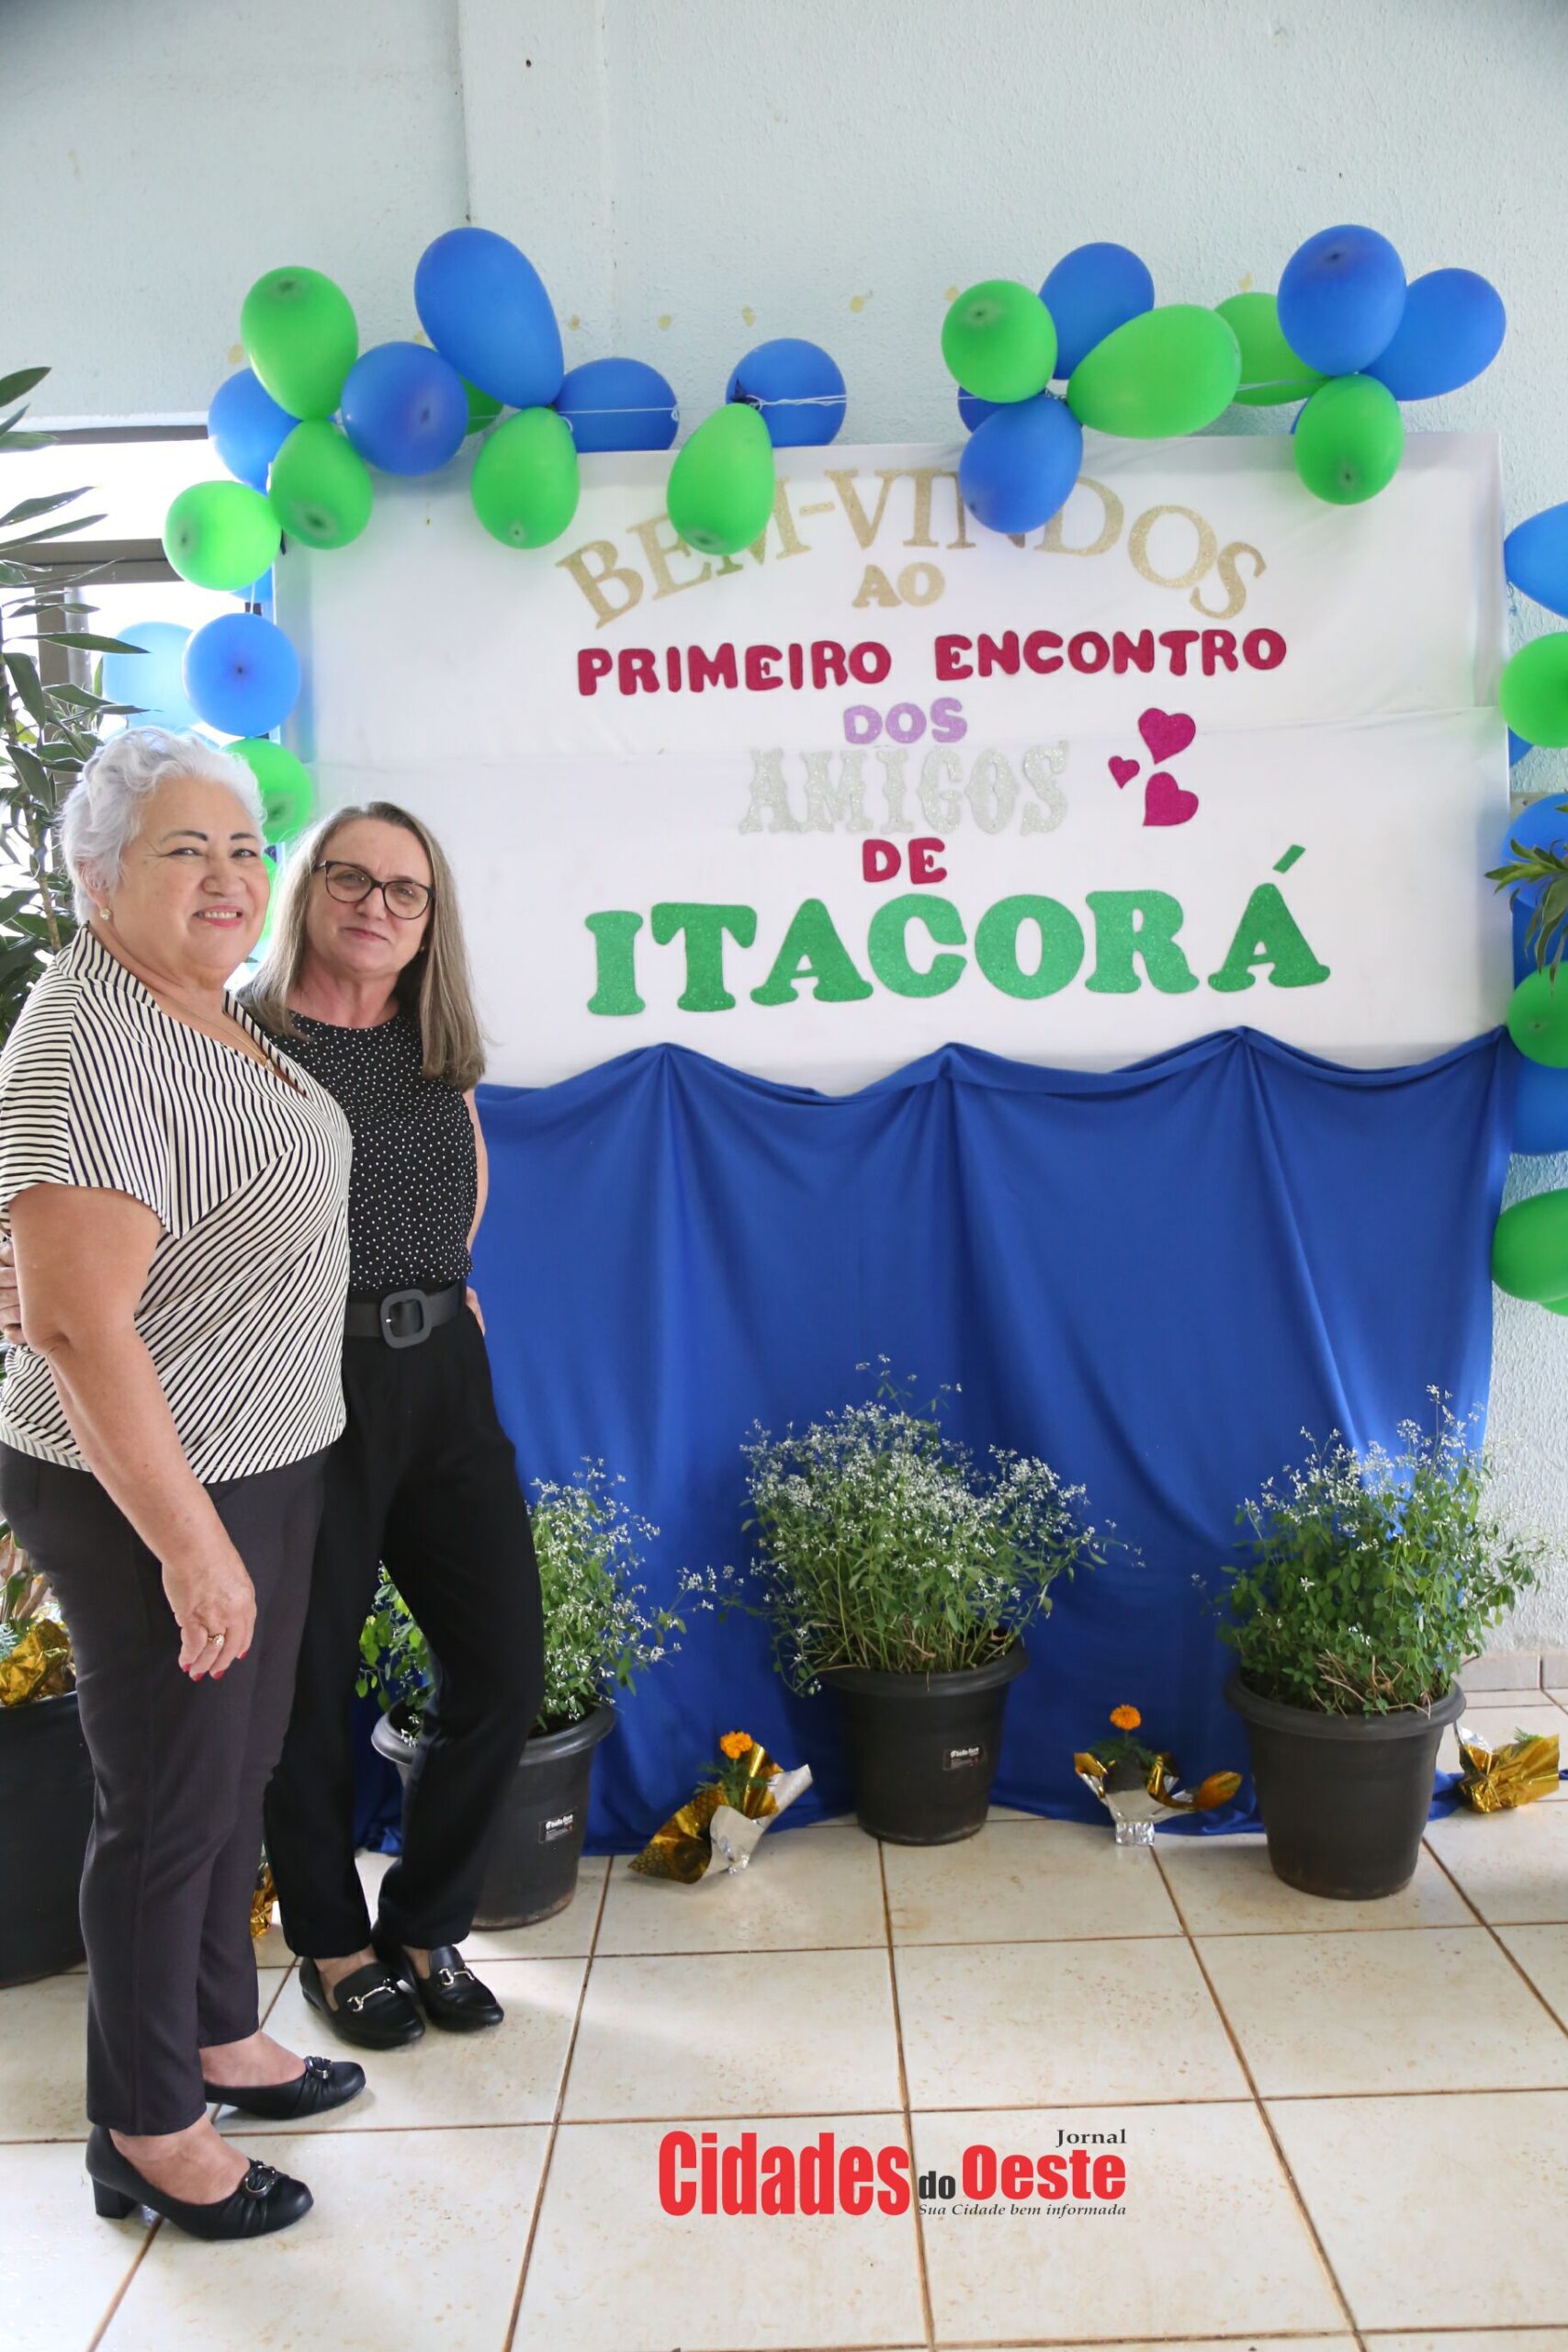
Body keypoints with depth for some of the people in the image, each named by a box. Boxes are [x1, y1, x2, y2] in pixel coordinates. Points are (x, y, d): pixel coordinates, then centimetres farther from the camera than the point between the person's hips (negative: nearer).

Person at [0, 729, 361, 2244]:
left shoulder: (205, 1003, 7)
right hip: (147, 1489, -9)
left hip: (268, 1459, 9)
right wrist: (189, 1544, -24)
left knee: (240, 1763, 21)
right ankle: (142, 2133, 27)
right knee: (172, 1798, 6)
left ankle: (217, 2033, 41)